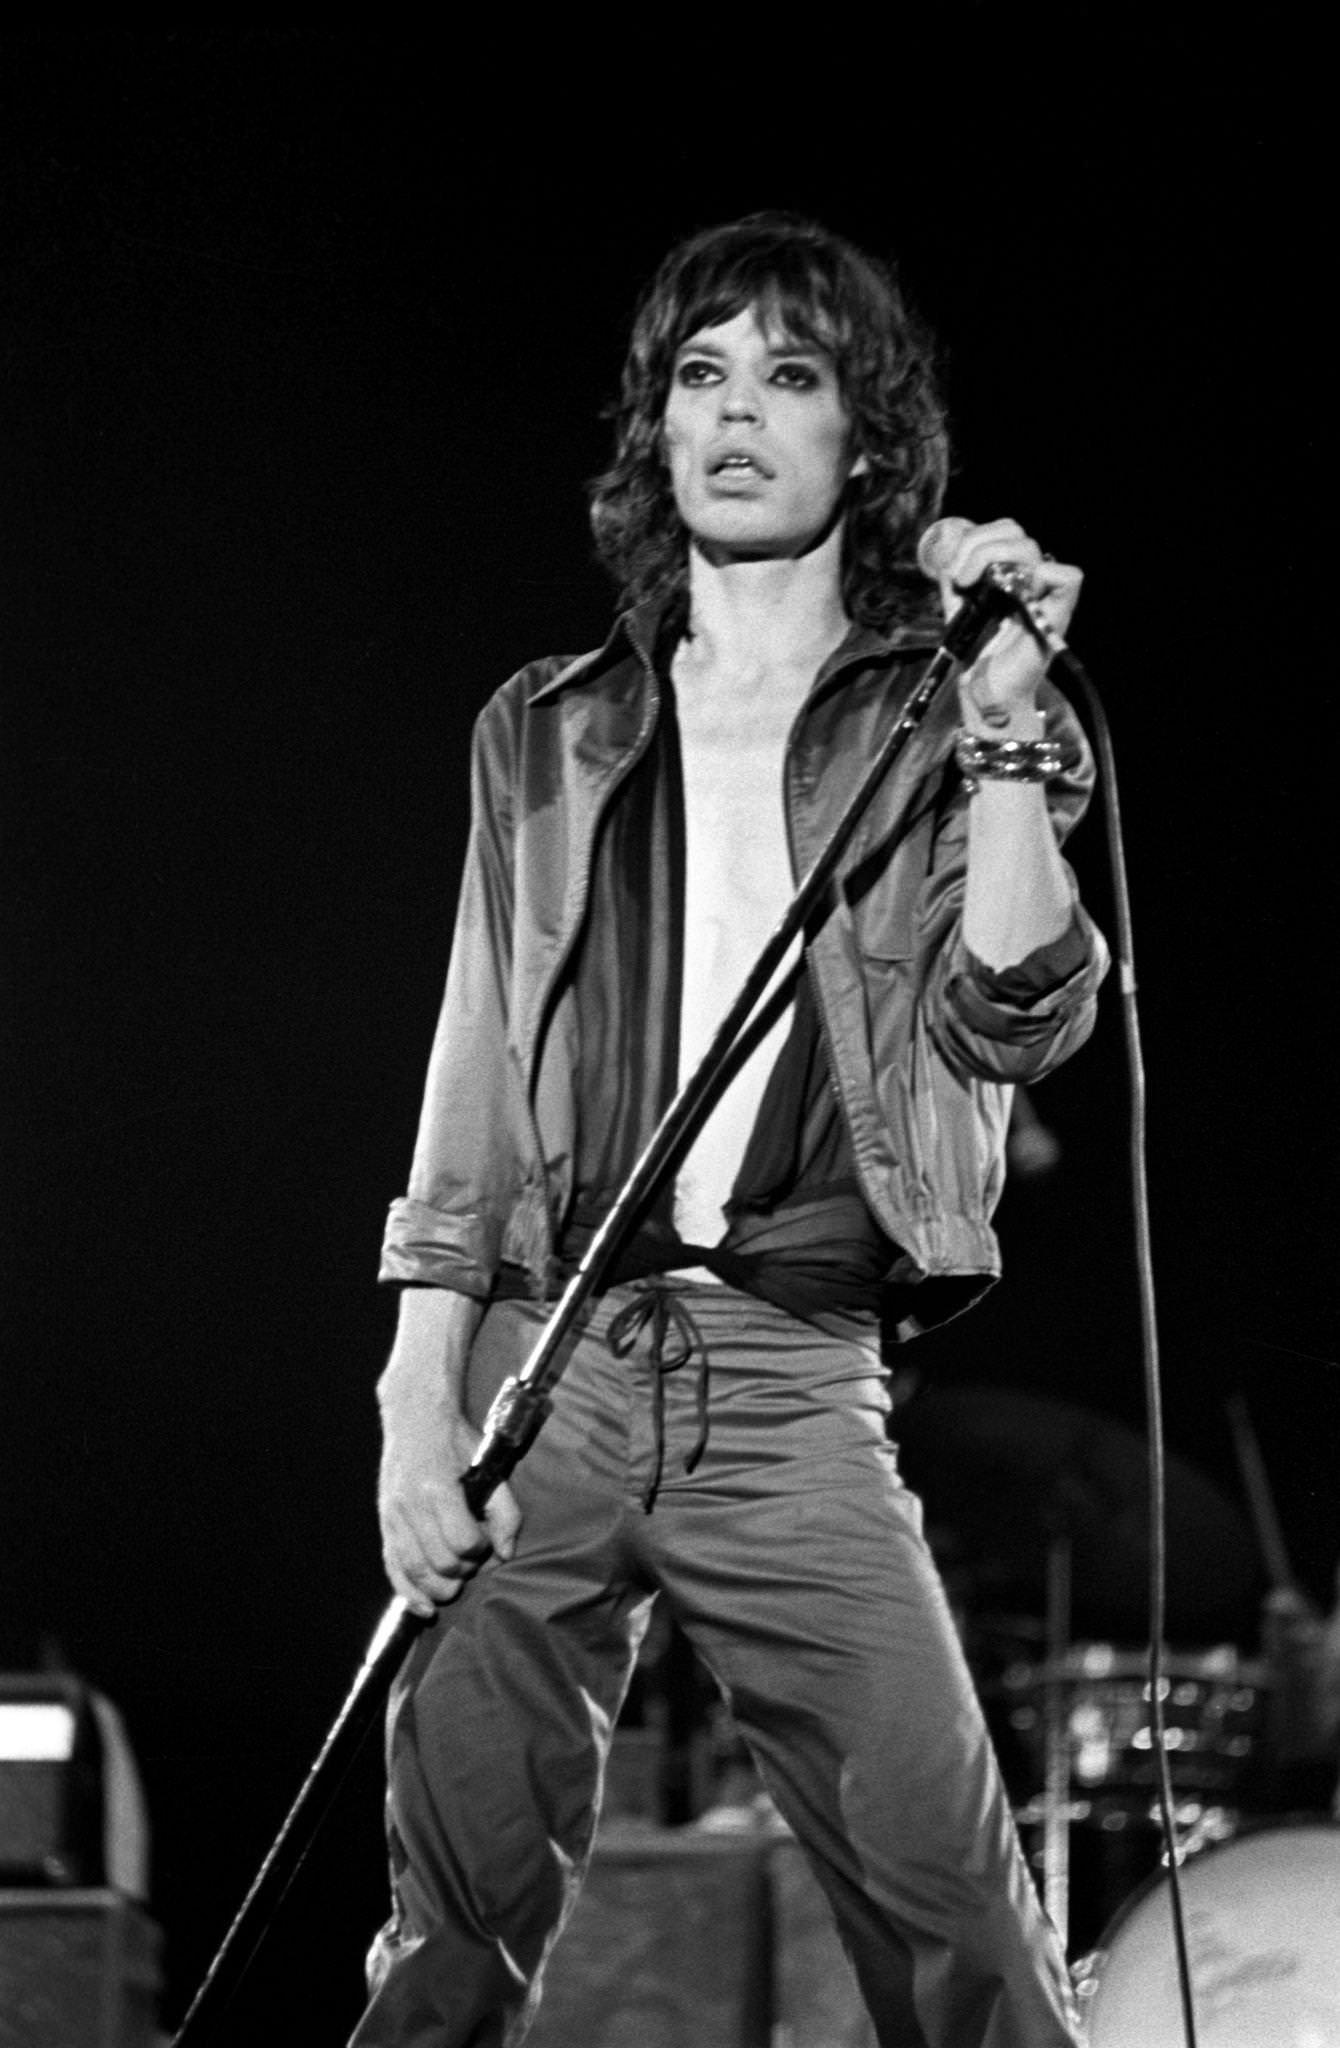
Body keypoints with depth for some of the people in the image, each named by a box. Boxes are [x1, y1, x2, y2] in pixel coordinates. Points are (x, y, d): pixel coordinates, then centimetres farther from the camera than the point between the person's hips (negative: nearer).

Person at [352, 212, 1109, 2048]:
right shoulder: (548, 735, 16)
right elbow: (475, 1072, 13)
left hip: (793, 1383, -2)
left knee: (952, 1898, -13)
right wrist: (417, 1395, 3)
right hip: (544, 1360, 2)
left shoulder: (936, 734, 10)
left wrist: (1004, 732, -14)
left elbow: (1014, 1022, -4)